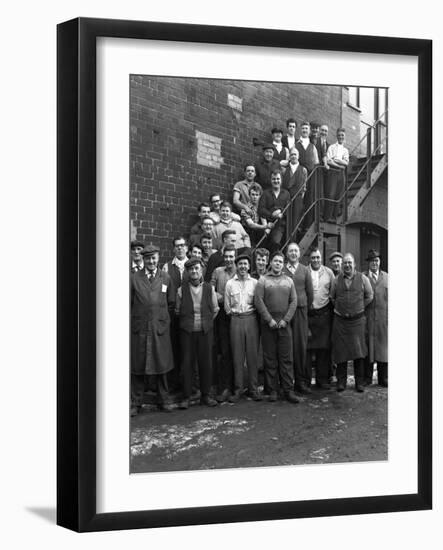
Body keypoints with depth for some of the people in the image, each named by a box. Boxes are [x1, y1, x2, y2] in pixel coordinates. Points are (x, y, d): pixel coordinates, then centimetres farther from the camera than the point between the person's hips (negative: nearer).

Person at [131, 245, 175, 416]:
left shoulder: (166, 278, 8)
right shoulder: (134, 278, 4)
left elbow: (171, 303, 14)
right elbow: (129, 303, 7)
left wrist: (162, 317, 7)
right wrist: (135, 318, 1)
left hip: (160, 328, 1)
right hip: (138, 329, -1)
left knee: (161, 365, 6)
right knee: (137, 367, 2)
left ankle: (163, 401, 18)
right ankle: (135, 403, 10)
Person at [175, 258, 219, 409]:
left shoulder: (209, 289, 3)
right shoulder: (181, 290, 0)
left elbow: (215, 310, 13)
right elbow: (177, 311, 10)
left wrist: (207, 322, 11)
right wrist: (186, 322, 10)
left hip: (205, 331, 1)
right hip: (187, 331, -1)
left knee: (206, 363, 3)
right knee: (187, 363, 0)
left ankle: (205, 395, 15)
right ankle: (186, 397, 7)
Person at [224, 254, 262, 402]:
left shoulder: (254, 283, 6)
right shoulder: (230, 283, 7)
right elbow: (227, 306, 10)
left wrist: (250, 314, 0)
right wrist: (233, 314, 4)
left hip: (251, 319, 0)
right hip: (236, 319, 0)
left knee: (252, 354, 2)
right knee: (237, 355, 1)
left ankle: (253, 388, 9)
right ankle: (238, 389, 6)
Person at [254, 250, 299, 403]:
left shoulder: (288, 280, 12)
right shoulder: (263, 280, 3)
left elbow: (293, 301, 6)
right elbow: (258, 301, -4)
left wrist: (285, 319, -5)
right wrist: (269, 319, -10)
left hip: (284, 324, 2)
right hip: (268, 324, -2)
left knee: (286, 358, 1)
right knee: (270, 358, 2)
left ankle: (288, 390, 4)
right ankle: (272, 390, 8)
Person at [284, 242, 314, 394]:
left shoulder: (305, 270, 10)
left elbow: (310, 293, 12)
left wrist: (305, 308, 11)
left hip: (301, 310, 1)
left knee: (301, 345, -1)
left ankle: (302, 380, 4)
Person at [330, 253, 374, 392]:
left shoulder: (363, 279, 3)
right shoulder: (336, 280, 6)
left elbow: (369, 296, 10)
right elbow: (332, 298, 15)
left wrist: (359, 308, 8)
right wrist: (340, 309, 9)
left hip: (358, 319, -1)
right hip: (340, 320, 1)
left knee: (359, 351, -2)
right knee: (340, 351, 1)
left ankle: (359, 382, 8)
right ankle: (341, 381, 10)